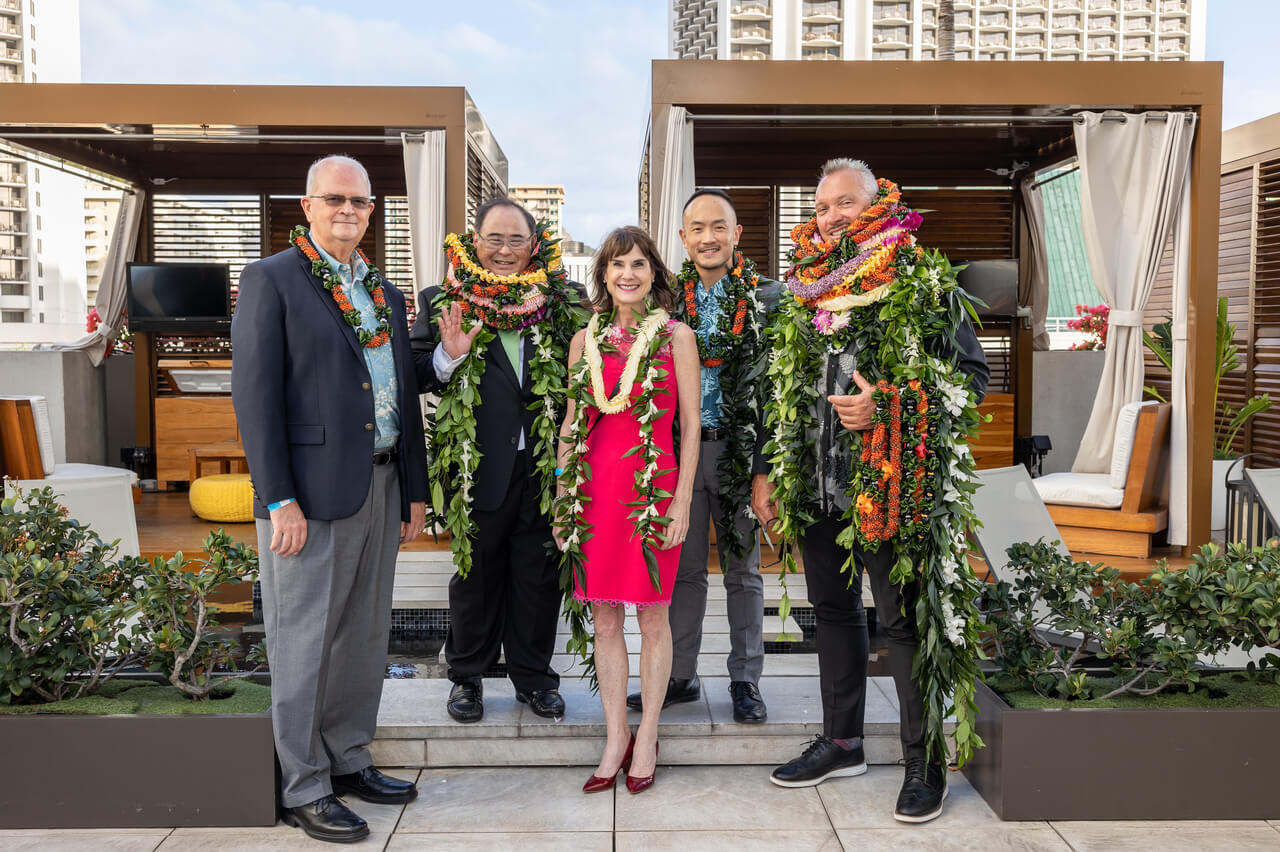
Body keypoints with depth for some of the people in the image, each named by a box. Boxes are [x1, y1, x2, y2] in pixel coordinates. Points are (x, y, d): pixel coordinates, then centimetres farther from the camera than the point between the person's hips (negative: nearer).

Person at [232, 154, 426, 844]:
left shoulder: (385, 293, 16)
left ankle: (349, 761, 30)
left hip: (380, 487, 7)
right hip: (311, 491, -7)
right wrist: (279, 500, -16)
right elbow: (255, 394, -10)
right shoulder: (272, 280, -3)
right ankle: (303, 788, 16)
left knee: (366, 638, 15)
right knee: (304, 644, 3)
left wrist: (414, 490, 14)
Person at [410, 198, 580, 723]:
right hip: (478, 469, -1)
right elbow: (415, 378, 0)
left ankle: (533, 676, 28)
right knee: (476, 576, 13)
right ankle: (467, 676, 30)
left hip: (544, 467, 1)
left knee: (539, 576, 11)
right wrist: (448, 357, -19)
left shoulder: (558, 304, 6)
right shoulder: (442, 303, 2)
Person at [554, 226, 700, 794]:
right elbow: (571, 425, 12)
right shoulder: (586, 340, 10)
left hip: (652, 487, -3)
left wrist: (682, 500, -7)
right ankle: (616, 740, 21)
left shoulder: (676, 337, 1)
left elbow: (690, 425, -1)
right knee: (604, 619, 8)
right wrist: (564, 497, 8)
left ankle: (646, 736, 21)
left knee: (651, 617, 6)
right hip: (594, 488, 3)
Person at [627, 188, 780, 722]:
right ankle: (681, 676, 21)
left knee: (743, 570, 7)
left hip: (740, 449, -2)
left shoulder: (766, 297, -1)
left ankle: (745, 681, 19)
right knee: (683, 569, 10)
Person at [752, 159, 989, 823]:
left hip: (891, 486, -6)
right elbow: (781, 390, 17)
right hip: (816, 486, 6)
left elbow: (971, 374, -7)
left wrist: (887, 405, -19)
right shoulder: (804, 290, 12)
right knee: (833, 609, 15)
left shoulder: (922, 282, -4)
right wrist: (767, 469, 12)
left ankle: (925, 763, 16)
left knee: (905, 619, 1)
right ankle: (841, 741, 31)